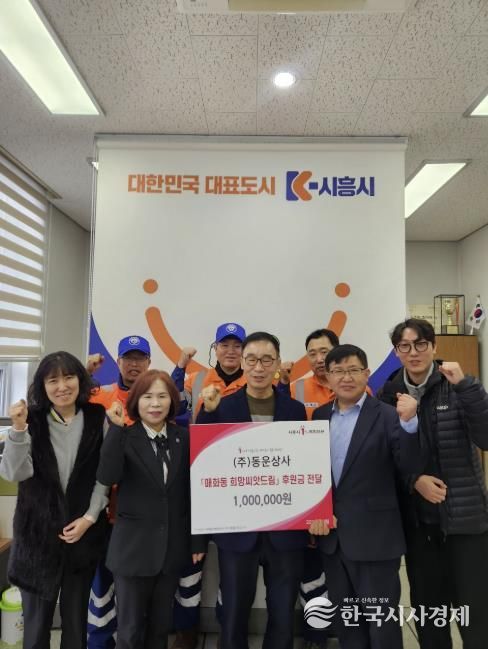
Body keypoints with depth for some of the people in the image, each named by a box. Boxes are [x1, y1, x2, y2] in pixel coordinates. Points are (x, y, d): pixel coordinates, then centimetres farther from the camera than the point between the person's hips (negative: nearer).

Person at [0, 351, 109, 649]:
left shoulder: (98, 419, -5)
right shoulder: (33, 420, -5)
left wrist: (89, 517, -9)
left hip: (84, 531, 0)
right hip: (37, 530, 0)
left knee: (76, 614, 14)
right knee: (36, 616, 12)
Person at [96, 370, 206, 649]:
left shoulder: (184, 437, -2)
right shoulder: (125, 437, -9)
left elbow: (192, 491, 2)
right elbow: (107, 477, -27)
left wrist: (198, 540, 4)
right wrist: (117, 427, -27)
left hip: (173, 547, 3)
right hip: (133, 546, -2)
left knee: (161, 626, 18)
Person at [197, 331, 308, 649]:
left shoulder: (295, 409, 2)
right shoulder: (222, 407, -2)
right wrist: (207, 411, -19)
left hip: (285, 529, 1)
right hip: (237, 529, -1)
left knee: (283, 617, 15)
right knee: (234, 615, 13)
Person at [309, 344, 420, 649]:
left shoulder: (387, 415, -9)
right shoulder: (320, 416, 5)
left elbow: (409, 466, -16)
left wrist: (409, 422, -29)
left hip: (374, 537, -4)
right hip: (331, 535, 4)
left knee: (381, 621, 9)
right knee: (345, 619, 19)